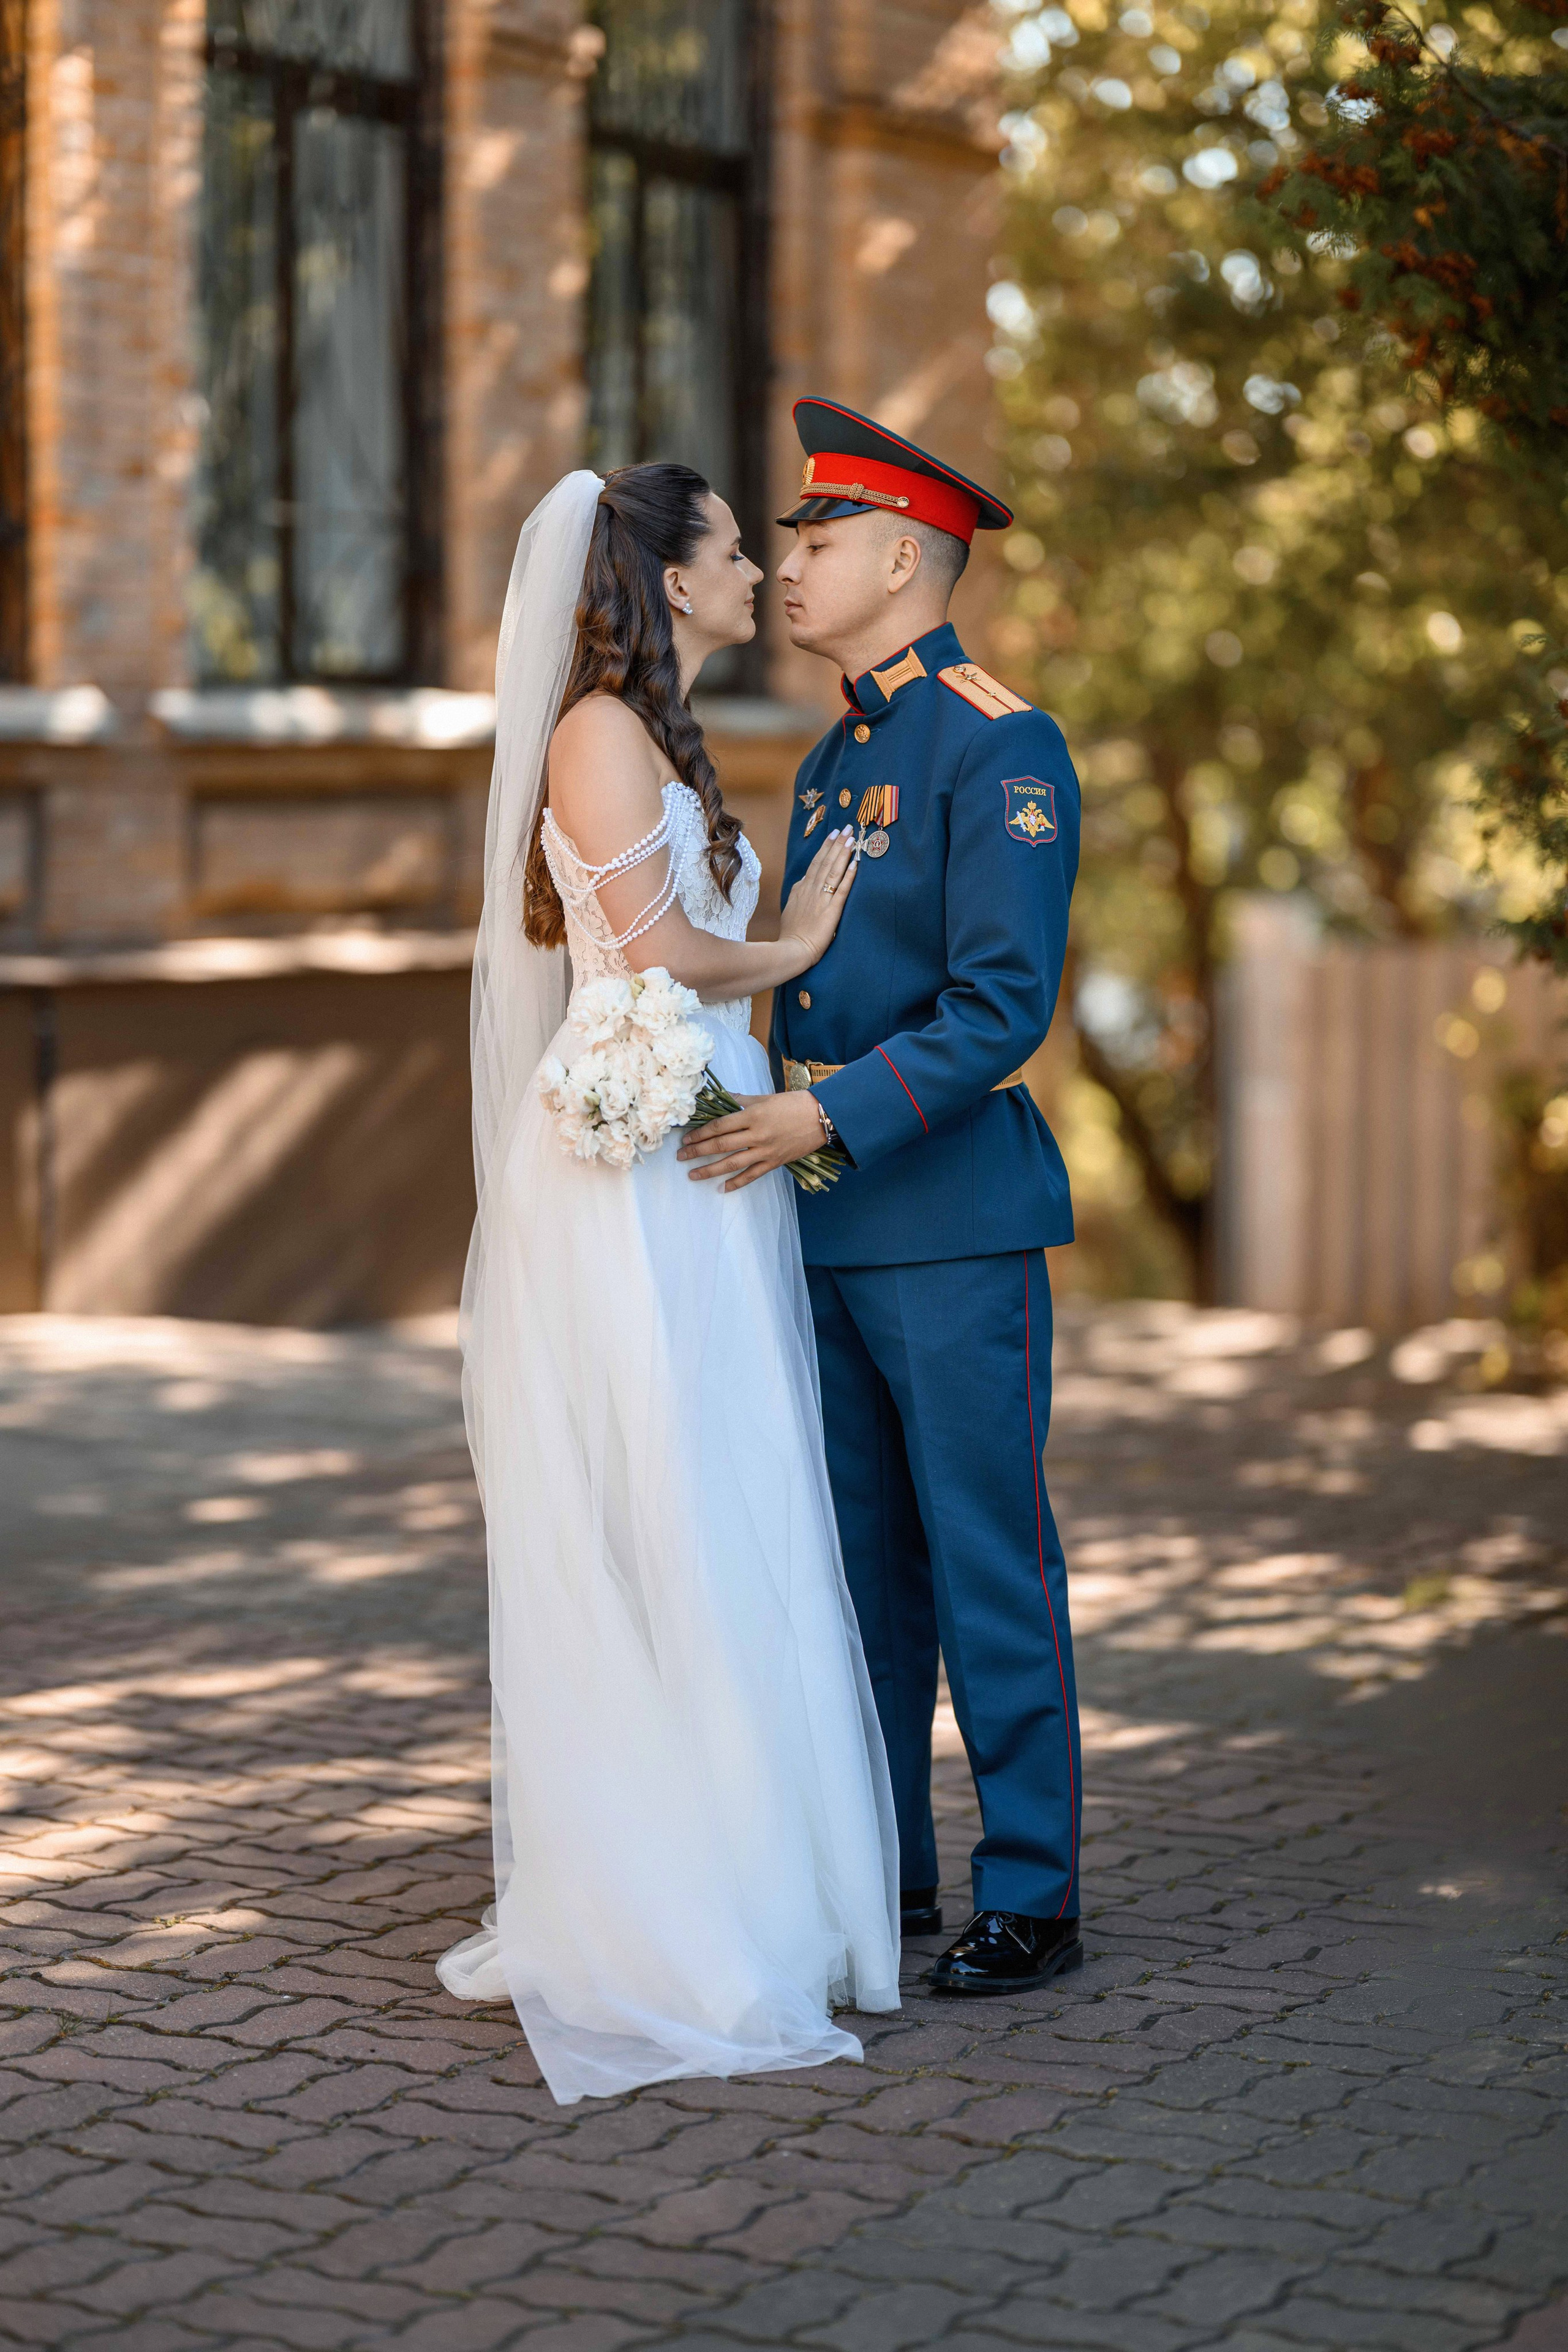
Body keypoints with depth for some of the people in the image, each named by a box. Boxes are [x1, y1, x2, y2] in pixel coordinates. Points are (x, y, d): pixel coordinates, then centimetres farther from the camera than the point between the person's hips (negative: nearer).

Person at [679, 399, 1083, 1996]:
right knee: (860, 1561, 12)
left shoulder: (999, 748, -11)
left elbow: (1003, 1005, -19)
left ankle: (1030, 1897, 6)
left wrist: (831, 1115, -24)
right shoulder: (829, 760, 17)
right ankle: (883, 1870, 22)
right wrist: (771, 1145, 17)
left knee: (987, 1561, -2)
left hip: (953, 1215, -8)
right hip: (822, 1221, 8)